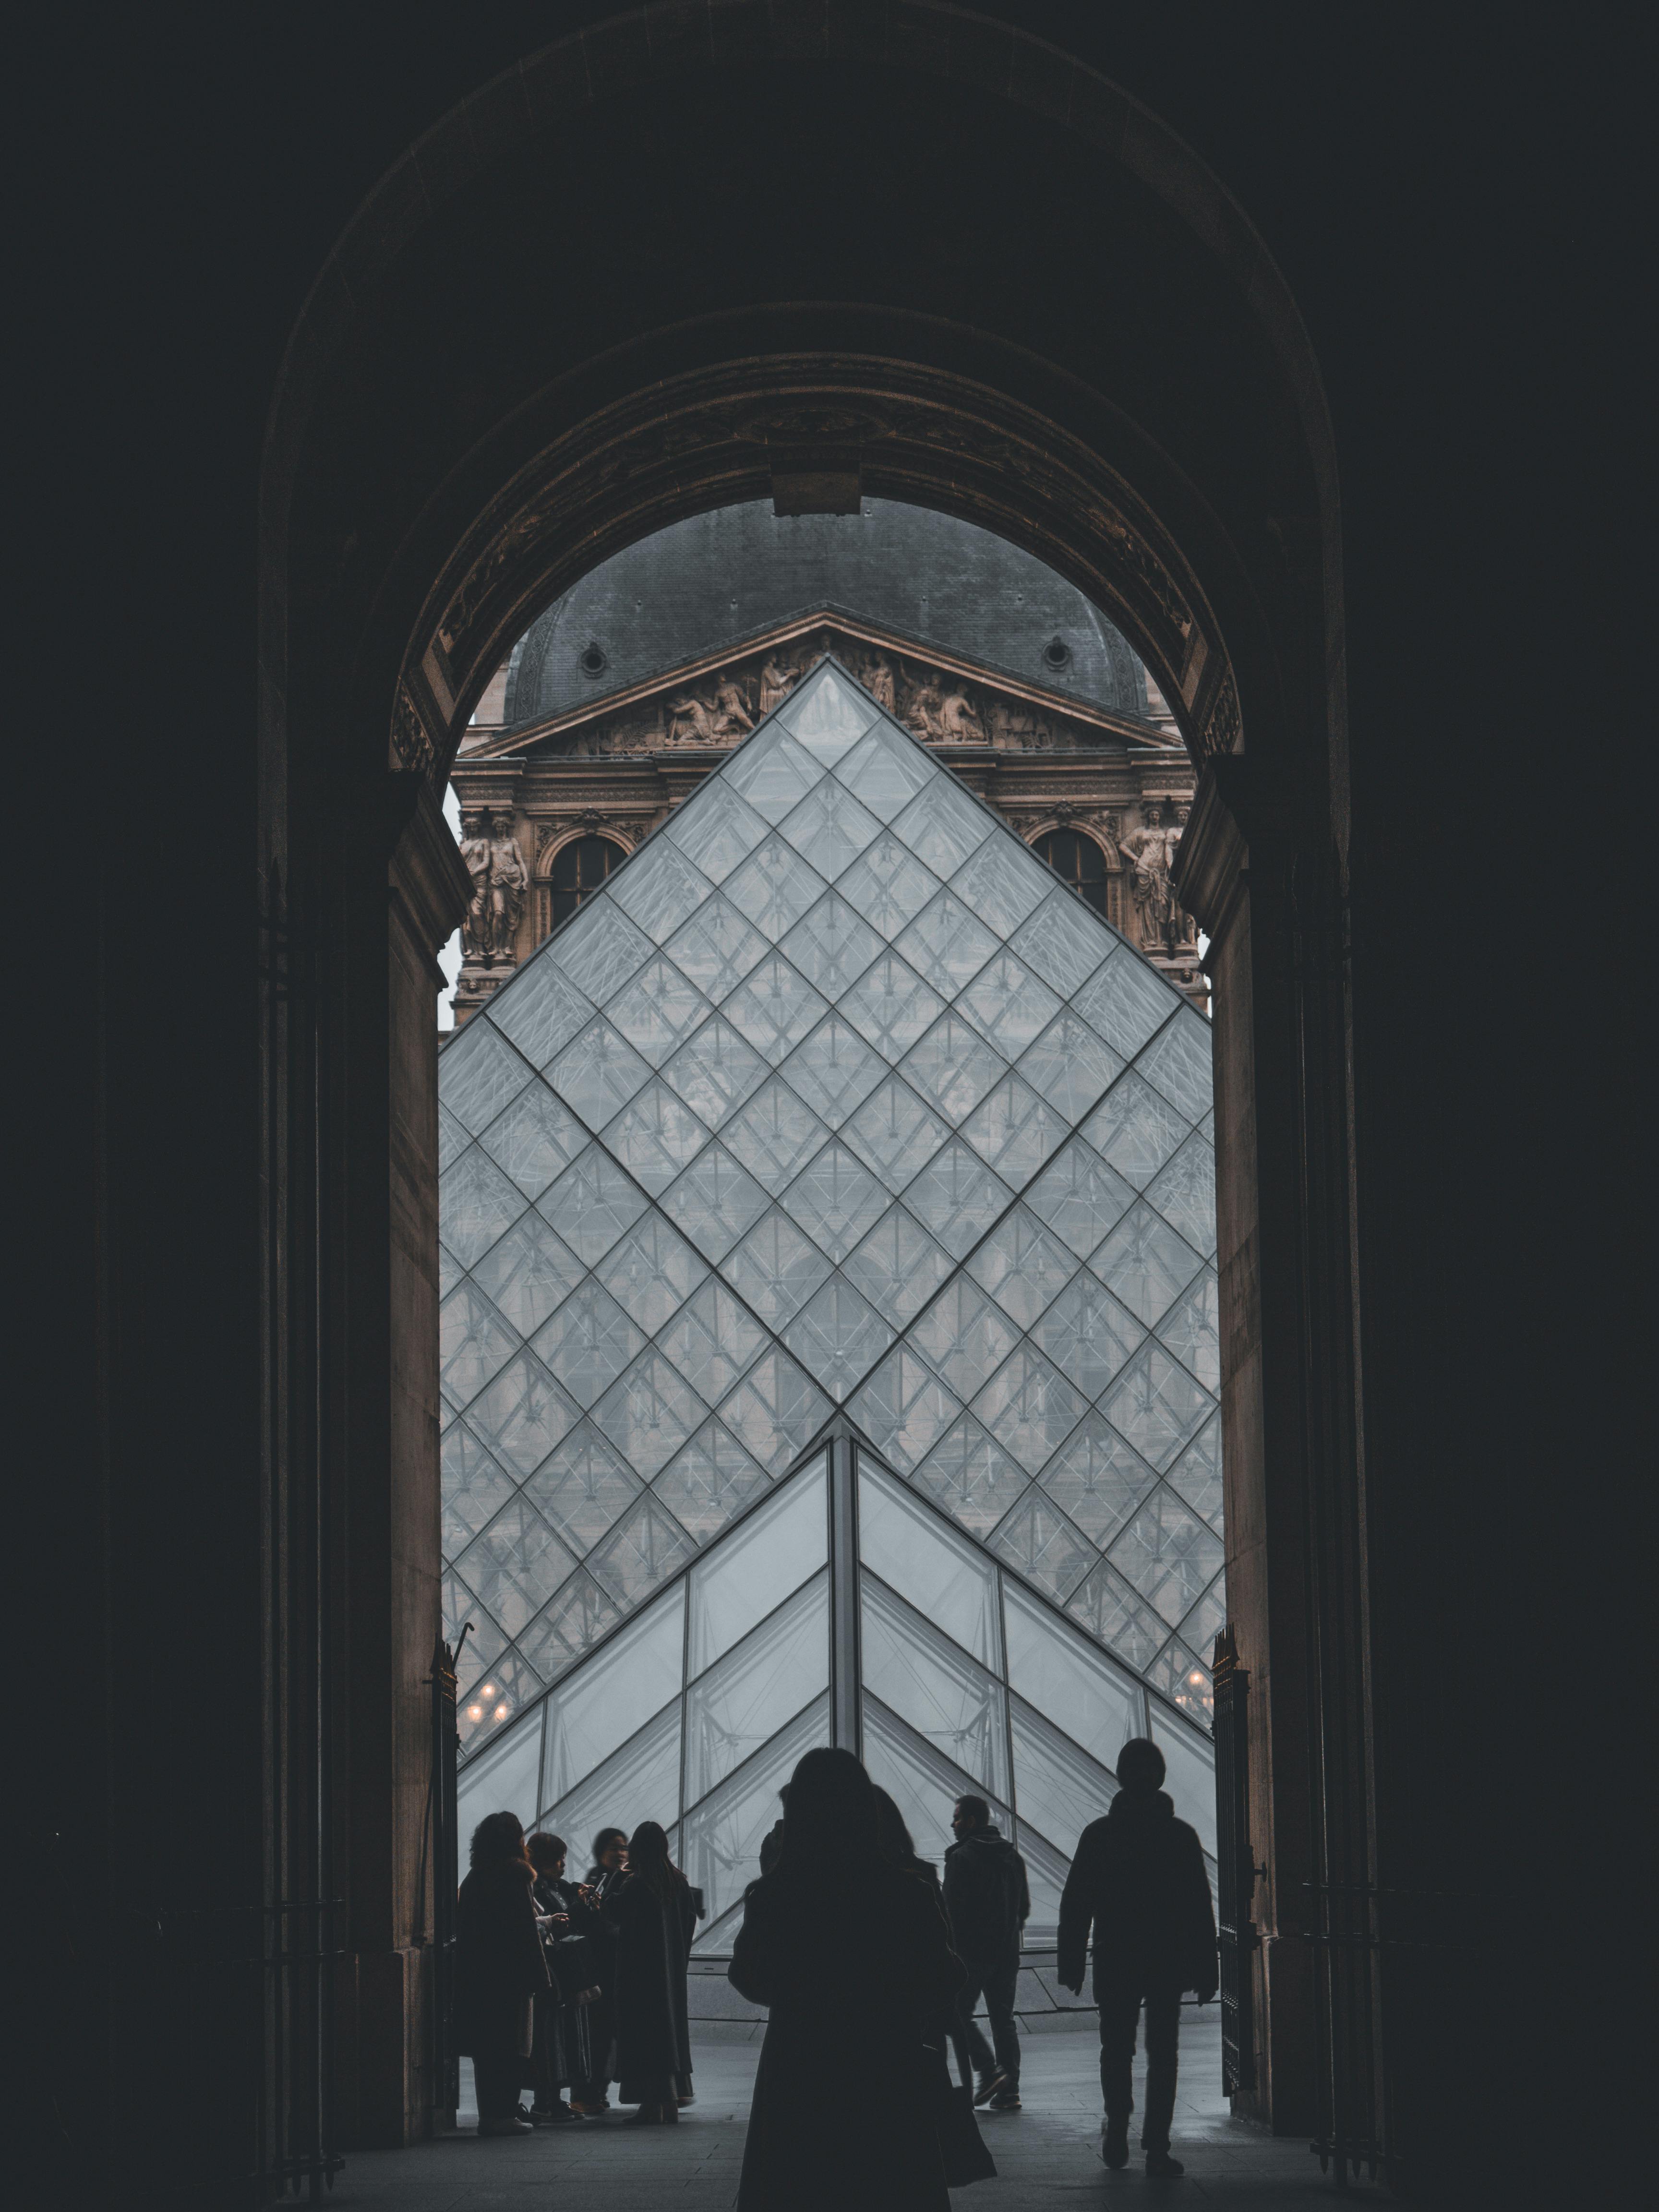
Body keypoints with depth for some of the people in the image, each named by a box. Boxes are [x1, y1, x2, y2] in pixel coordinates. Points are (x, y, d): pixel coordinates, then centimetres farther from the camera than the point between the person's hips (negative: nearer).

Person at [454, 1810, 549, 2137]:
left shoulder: (473, 1879, 11)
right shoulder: (514, 1876, -12)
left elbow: (463, 1929, 13)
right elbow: (524, 1929, -15)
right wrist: (536, 1975, -13)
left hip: (476, 1975, 7)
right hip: (510, 1975, -7)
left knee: (485, 2048, 10)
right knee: (510, 2046, -2)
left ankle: (489, 2114, 13)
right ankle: (503, 2114, -4)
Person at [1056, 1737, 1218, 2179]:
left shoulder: (1098, 1835, -2)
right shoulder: (1181, 1835, -1)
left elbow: (1075, 1906, -1)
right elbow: (1200, 1910, 0)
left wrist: (1070, 1963, 3)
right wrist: (1205, 1970, 3)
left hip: (1114, 1964, 0)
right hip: (1169, 1965, 0)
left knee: (1116, 2051, 13)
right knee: (1162, 2055, 1)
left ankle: (1118, 2133, 12)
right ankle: (1156, 2147, -3)